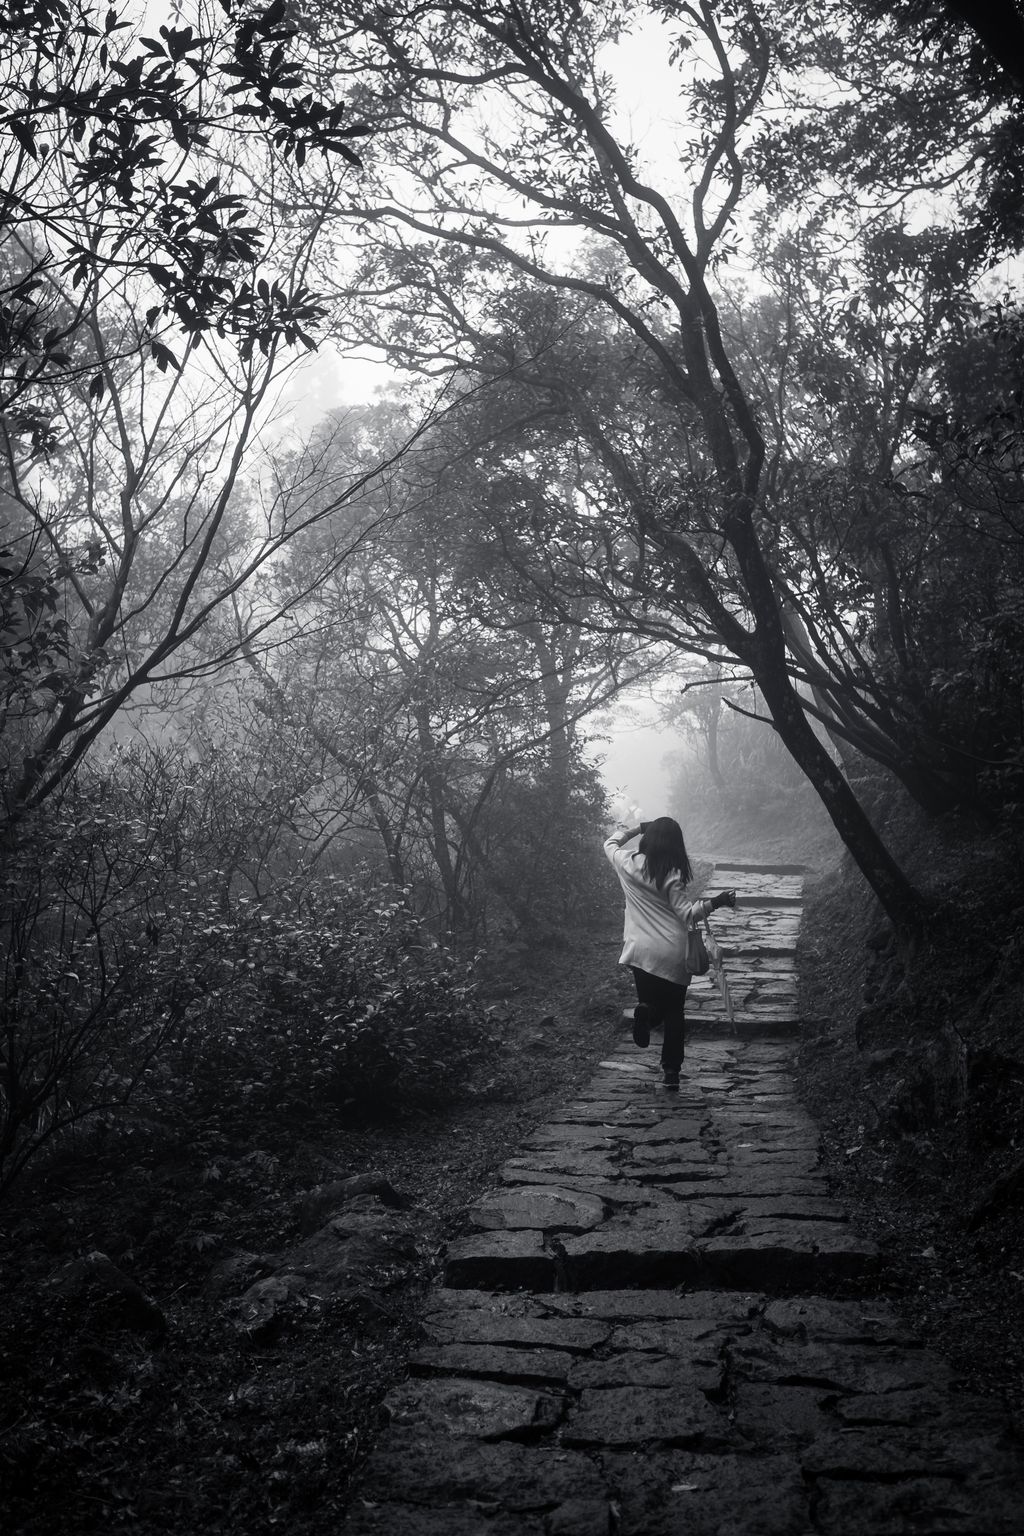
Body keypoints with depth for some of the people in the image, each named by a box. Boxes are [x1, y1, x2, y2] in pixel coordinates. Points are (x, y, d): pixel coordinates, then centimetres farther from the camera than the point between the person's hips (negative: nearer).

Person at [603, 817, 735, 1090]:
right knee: (674, 1011, 13)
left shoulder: (628, 863, -2)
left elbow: (610, 843, 19)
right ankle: (671, 1071, 11)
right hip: (673, 954, -2)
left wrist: (637, 829, 22)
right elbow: (686, 914, -12)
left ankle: (645, 1009, -16)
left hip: (640, 951, 2)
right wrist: (715, 902, -16)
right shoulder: (673, 875, -9)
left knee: (651, 1000, 20)